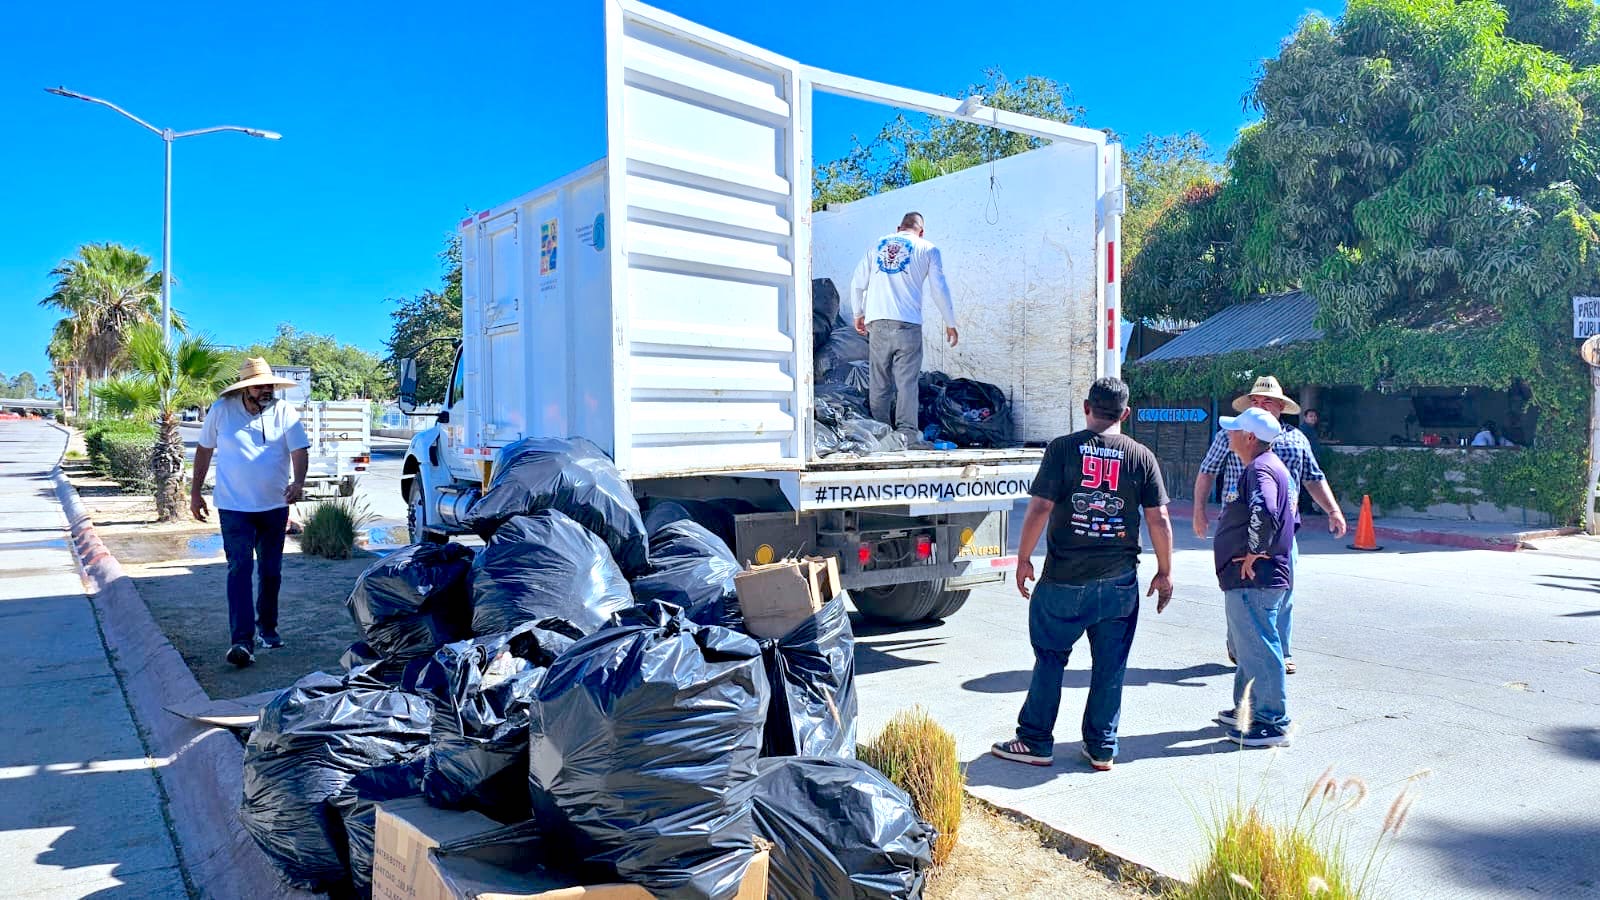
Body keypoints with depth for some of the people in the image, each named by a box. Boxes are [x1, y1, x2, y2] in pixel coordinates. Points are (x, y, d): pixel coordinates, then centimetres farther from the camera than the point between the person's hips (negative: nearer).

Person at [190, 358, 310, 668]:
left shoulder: (285, 412, -3)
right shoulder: (221, 410, -2)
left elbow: (299, 450, -10)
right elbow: (204, 449, 8)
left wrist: (298, 482, -30)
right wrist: (195, 493, 9)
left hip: (275, 506, 2)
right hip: (234, 506, -2)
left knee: (271, 572, 12)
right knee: (239, 569, -12)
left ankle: (267, 626, 31)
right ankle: (242, 641, -15)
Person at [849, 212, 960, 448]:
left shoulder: (878, 245, 18)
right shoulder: (928, 249, 10)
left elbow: (857, 283, 15)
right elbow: (939, 289, 6)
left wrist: (858, 314, 26)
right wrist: (950, 324, 14)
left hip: (877, 322, 3)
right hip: (907, 323, -3)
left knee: (879, 383, 5)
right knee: (907, 381, -4)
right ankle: (908, 434, -10)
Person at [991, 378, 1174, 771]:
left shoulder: (1063, 448, -6)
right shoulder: (1141, 456, 1)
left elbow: (1040, 508, -9)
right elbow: (1159, 520, 1)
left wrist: (1023, 558, 1)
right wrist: (1164, 572, 11)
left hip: (1065, 577, -2)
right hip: (1120, 580, 2)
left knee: (1050, 659, 10)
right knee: (1110, 666, 12)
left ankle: (1036, 742, 18)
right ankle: (1102, 748, 20)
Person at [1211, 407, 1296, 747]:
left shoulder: (1260, 470, -18)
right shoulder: (1273, 466, 16)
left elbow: (1264, 511, -38)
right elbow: (1292, 519, 26)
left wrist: (1254, 551, -26)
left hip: (1253, 580, -11)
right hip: (1250, 579, 11)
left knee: (1258, 648, -3)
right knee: (1248, 646, 21)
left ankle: (1272, 723, 5)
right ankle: (1246, 709, 33)